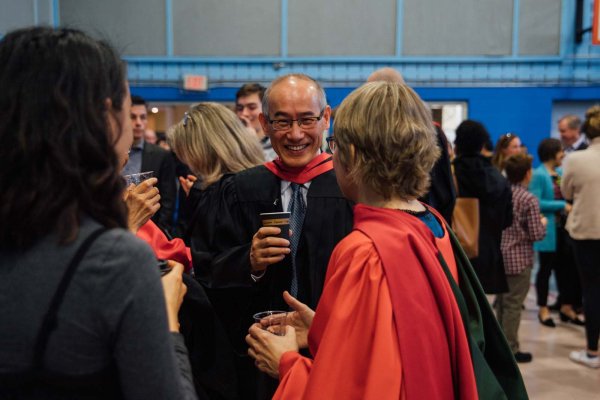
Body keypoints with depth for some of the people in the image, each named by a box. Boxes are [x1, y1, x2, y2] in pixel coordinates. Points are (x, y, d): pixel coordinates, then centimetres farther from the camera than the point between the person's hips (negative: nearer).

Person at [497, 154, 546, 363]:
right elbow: (536, 234, -13)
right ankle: (510, 350, 9)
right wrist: (543, 224, 6)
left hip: (499, 255, 6)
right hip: (519, 259, -6)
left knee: (501, 302, 17)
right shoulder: (529, 200, -15)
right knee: (513, 305, 1)